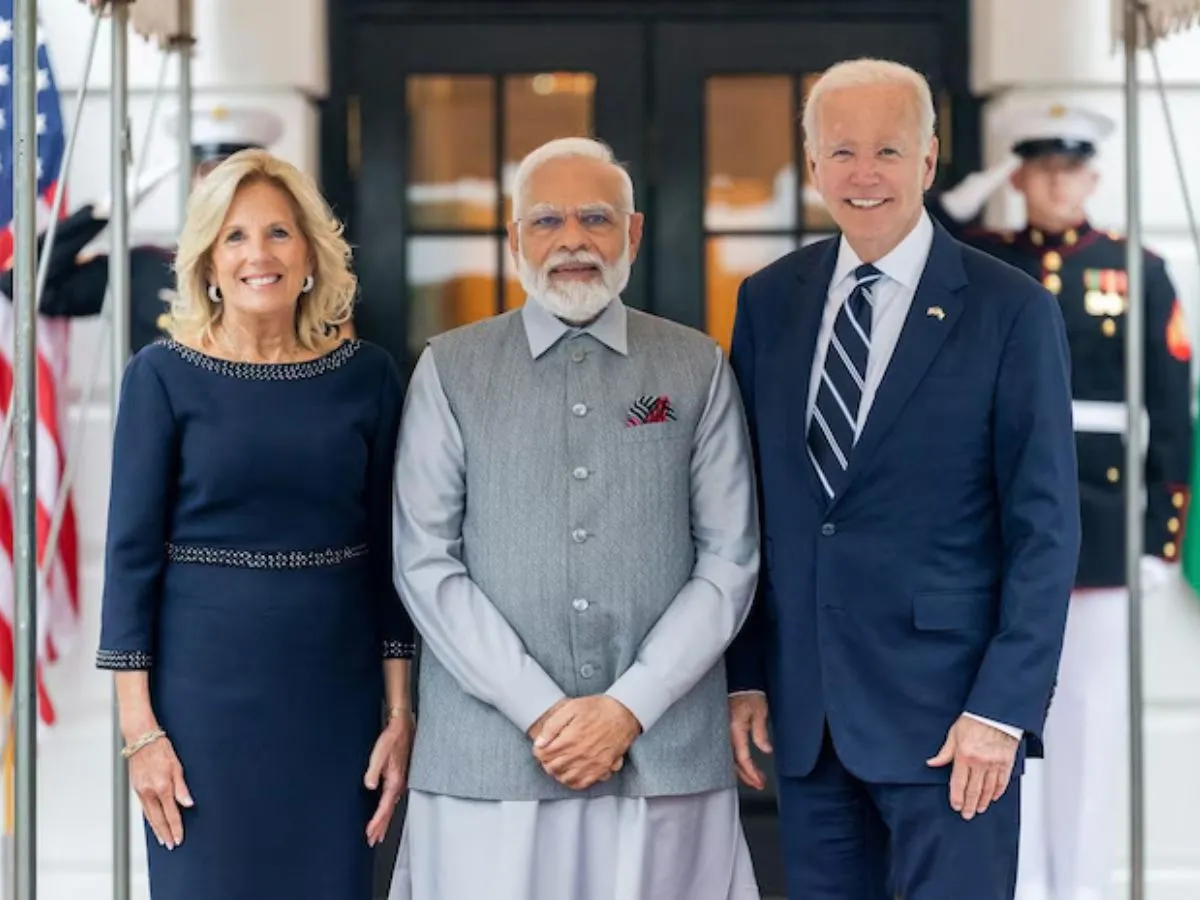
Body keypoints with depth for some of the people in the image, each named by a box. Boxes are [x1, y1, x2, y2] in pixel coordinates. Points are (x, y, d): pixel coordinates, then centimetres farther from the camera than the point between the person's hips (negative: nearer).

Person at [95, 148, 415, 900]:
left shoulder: (367, 375, 3)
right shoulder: (163, 376, -3)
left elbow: (389, 554, 5)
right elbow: (132, 552, -4)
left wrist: (400, 713, 2)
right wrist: (141, 728, -9)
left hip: (337, 691, 2)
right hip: (207, 688, -2)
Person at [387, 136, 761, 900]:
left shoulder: (698, 369, 7)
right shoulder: (450, 370, 5)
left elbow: (729, 560, 3)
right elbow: (425, 562, 0)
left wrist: (629, 708, -7)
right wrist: (540, 710, -8)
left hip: (664, 753, 1)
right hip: (490, 752, 0)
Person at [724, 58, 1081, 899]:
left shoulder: (1011, 311, -5)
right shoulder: (769, 302, 8)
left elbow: (1045, 528, -6)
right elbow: (747, 504, 11)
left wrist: (1003, 708, -12)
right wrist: (744, 674, 6)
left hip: (947, 712, -4)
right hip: (804, 714, 4)